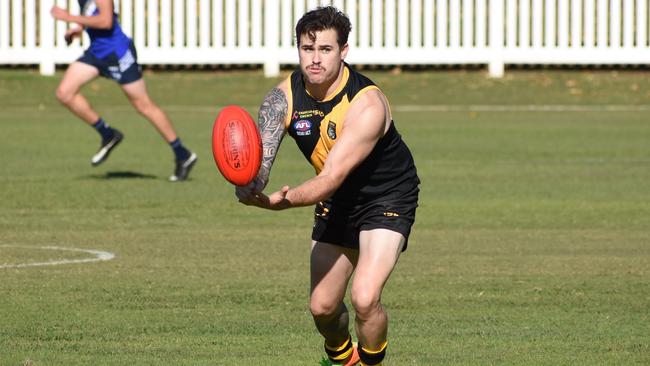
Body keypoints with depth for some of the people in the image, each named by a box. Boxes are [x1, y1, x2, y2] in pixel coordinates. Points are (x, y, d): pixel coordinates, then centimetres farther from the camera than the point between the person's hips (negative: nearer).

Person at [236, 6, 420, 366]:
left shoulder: (367, 105, -32)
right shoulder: (283, 97, -15)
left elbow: (331, 178, -36)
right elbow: (260, 154, -27)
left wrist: (279, 201, -48)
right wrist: (250, 185, -50)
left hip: (388, 197, -6)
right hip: (337, 202, 6)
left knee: (364, 298, -24)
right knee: (322, 307, 10)